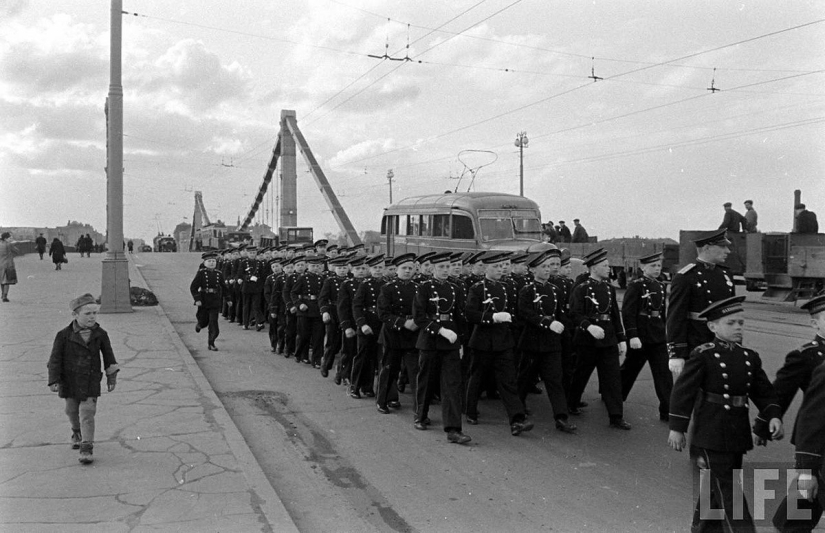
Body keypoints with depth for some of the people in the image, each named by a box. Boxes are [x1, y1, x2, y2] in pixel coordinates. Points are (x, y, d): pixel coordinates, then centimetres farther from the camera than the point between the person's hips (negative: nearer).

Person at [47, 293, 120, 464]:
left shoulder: (100, 335, -5)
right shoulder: (64, 335, -10)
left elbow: (108, 356, 6)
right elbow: (55, 359, -6)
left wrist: (111, 377, 7)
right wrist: (54, 380, -11)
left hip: (91, 382, -1)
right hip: (70, 382, 1)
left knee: (87, 413, -8)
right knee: (72, 411, 18)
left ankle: (86, 447, -5)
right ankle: (77, 433, 47)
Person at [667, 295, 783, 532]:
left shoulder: (750, 357, 7)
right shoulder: (703, 356, -12)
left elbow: (763, 392, 10)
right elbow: (683, 391, -12)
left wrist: (773, 415, -8)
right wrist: (677, 428, -12)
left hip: (737, 436, 6)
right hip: (711, 436, -6)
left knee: (714, 488, 18)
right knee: (726, 489, -2)